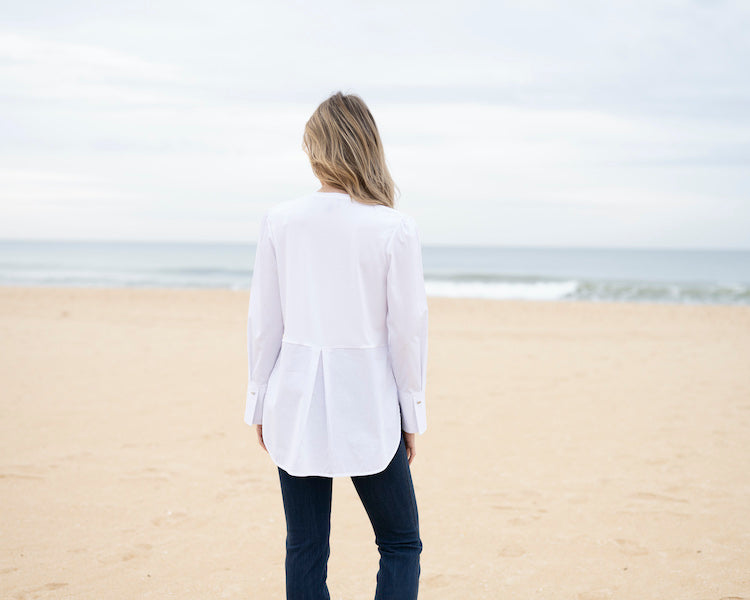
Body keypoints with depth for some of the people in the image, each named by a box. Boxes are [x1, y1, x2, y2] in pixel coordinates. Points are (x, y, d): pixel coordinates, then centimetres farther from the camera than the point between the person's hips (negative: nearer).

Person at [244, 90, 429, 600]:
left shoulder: (280, 220, -3)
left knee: (305, 552, 11)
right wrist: (411, 416, 5)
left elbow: (264, 323, 2)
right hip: (367, 405, -2)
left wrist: (261, 404, 12)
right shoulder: (397, 229, -10)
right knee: (401, 545, 13)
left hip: (296, 404, 2)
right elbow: (407, 331, -6)